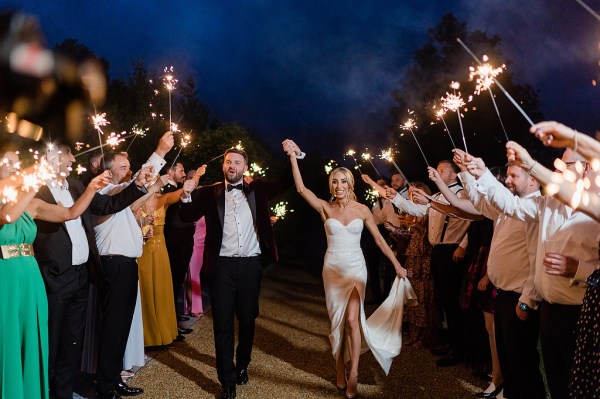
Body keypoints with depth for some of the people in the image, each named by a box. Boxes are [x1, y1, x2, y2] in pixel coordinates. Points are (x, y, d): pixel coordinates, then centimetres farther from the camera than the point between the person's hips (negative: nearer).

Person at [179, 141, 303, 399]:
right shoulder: (210, 193, 4)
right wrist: (187, 195, -20)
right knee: (223, 323, 3)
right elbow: (187, 217, -2)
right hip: (222, 266, -1)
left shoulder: (257, 189, 7)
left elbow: (287, 181, 7)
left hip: (251, 265, 1)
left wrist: (296, 155, -6)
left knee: (248, 319, 14)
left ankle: (242, 365, 36)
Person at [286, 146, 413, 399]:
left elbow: (379, 239, 3)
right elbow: (301, 189, -15)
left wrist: (397, 265, 3)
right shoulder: (325, 208, -3)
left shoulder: (362, 210, -2)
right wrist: (293, 158, -21)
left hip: (356, 268, -1)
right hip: (333, 269, 1)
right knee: (337, 320, 9)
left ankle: (353, 374, 0)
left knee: (352, 318, -12)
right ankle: (340, 370, 24)